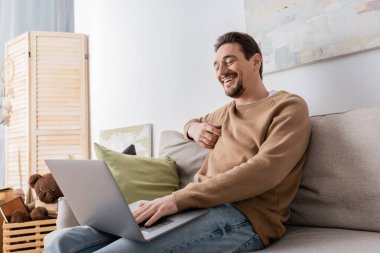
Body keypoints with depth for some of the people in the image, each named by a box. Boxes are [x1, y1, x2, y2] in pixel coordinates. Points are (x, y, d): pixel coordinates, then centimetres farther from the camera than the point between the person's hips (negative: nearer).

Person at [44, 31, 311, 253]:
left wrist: (178, 198, -22)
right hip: (194, 207, 7)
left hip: (242, 218, -7)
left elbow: (264, 171, -14)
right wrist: (194, 128, 21)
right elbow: (194, 122, 49)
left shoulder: (289, 106, 4)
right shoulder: (226, 111, 27)